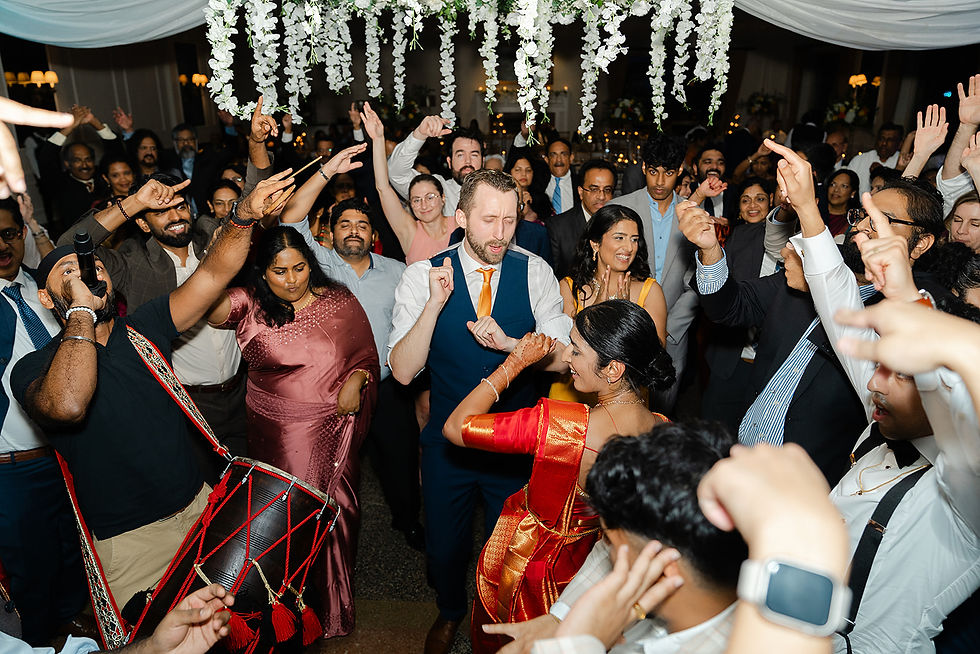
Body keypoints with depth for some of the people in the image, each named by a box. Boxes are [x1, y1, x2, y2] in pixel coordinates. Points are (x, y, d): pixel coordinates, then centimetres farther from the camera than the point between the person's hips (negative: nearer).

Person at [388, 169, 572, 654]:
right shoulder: (423, 276, -14)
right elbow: (402, 370, -19)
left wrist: (509, 342, -32)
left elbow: (561, 358, -14)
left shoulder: (534, 273, -11)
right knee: (444, 544, 20)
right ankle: (449, 611, 54)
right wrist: (435, 303, -31)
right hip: (448, 437, 0)